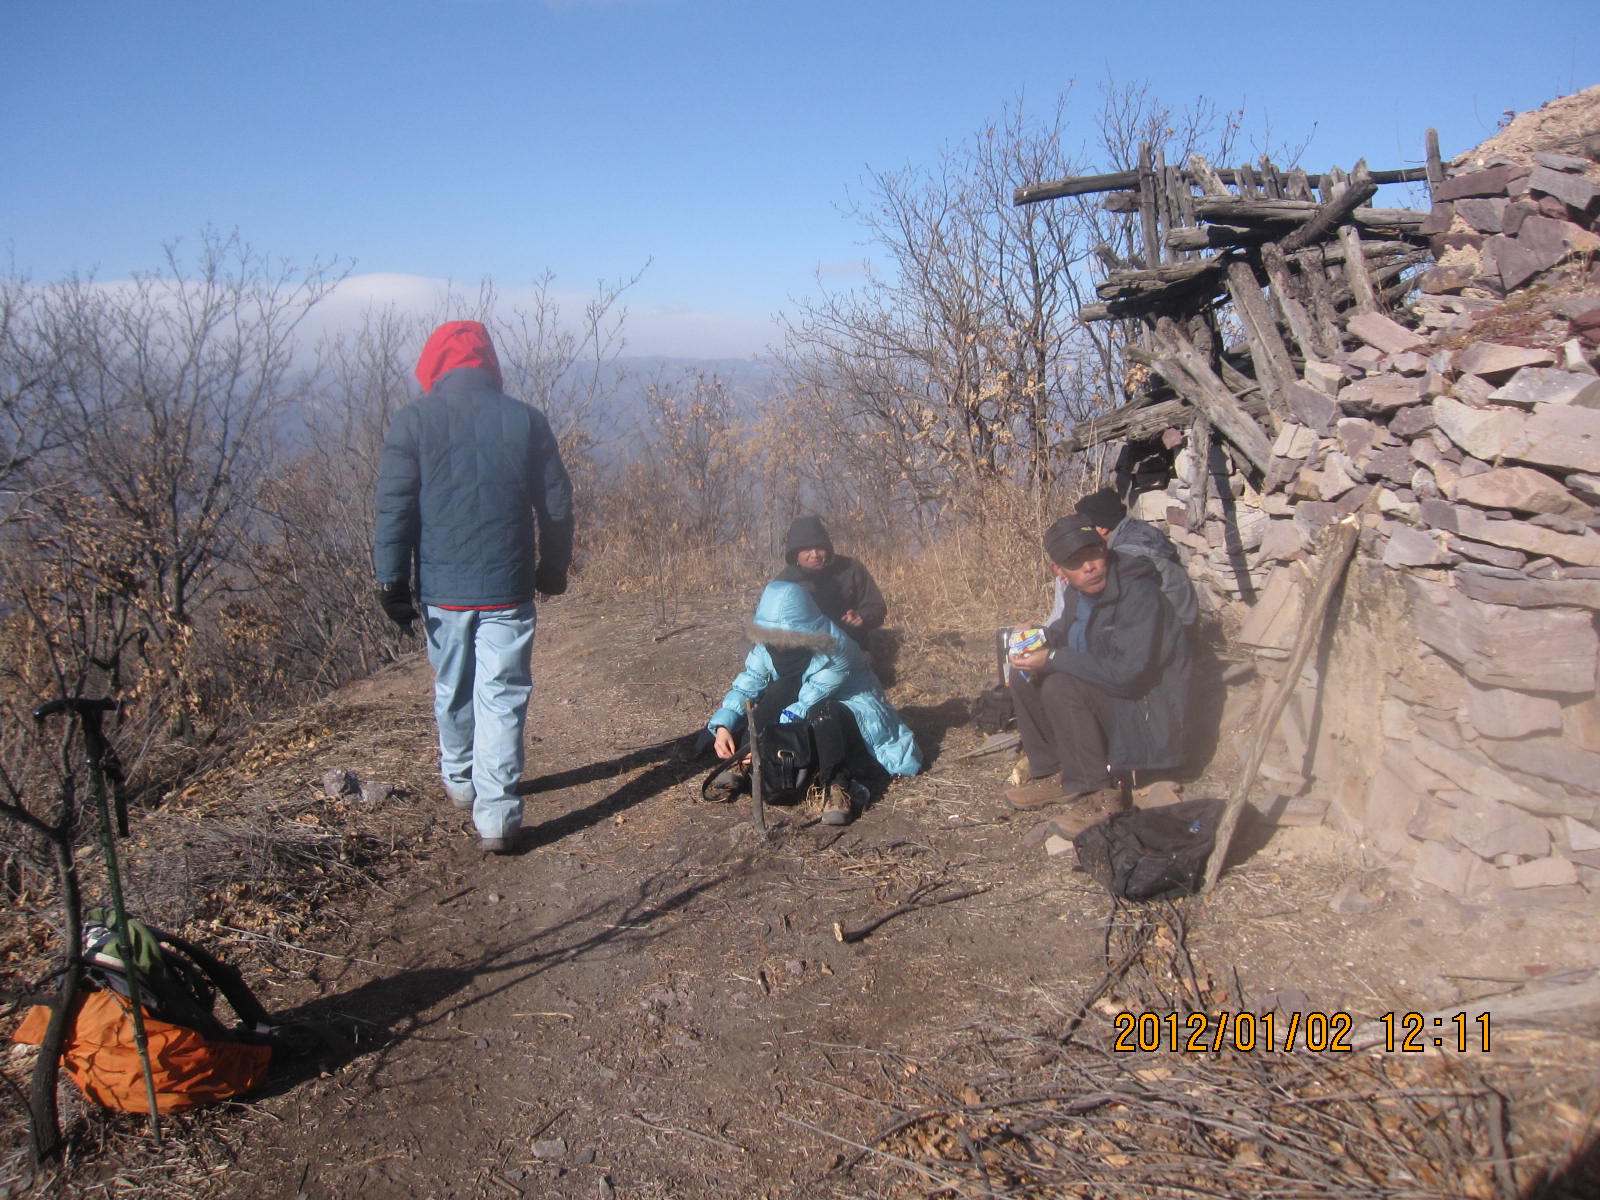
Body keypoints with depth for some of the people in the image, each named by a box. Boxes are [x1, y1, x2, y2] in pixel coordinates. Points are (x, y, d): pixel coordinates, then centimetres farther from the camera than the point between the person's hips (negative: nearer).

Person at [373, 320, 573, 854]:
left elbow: (395, 509, -5)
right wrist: (554, 568, 19)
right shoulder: (526, 419, 1)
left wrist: (391, 581, 1)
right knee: (502, 698, 2)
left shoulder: (414, 421, -3)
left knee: (452, 690, 19)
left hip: (442, 588, 1)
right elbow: (556, 505, 6)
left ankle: (460, 781, 39)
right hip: (508, 589, 0)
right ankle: (497, 815, -2)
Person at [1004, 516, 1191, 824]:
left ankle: (1101, 793, -16)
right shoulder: (1078, 591, 0)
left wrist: (1053, 659, -27)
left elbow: (1128, 673, -32)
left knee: (1060, 688, -28)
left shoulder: (1138, 593, -25)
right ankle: (1056, 774, 11)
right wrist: (1039, 638, -4)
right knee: (1023, 676, 3)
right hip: (1101, 687, 9)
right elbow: (1067, 629, 21)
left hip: (1147, 711, -9)